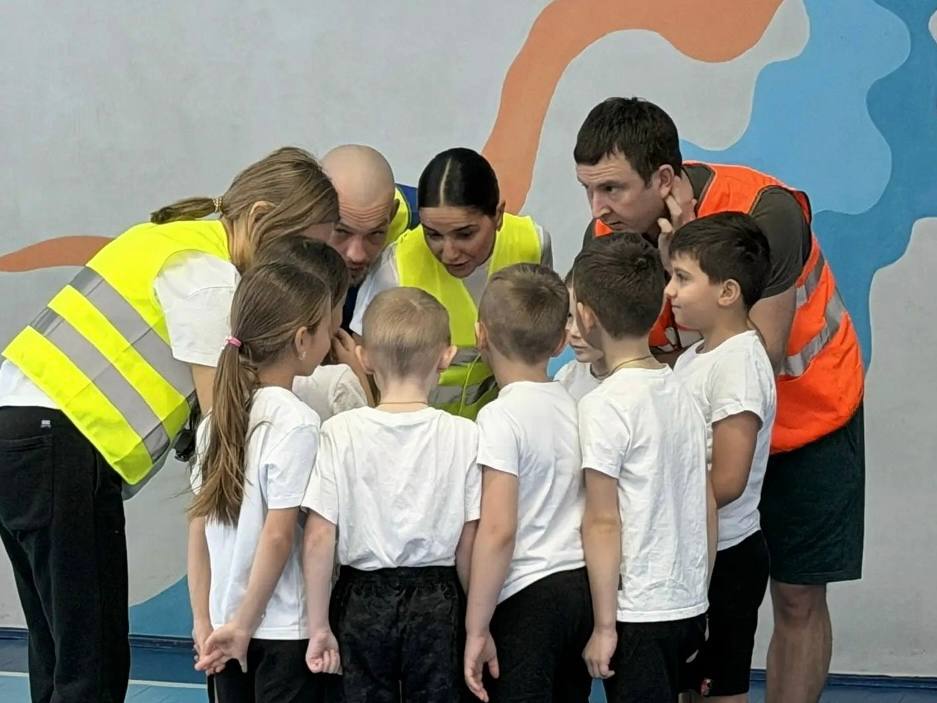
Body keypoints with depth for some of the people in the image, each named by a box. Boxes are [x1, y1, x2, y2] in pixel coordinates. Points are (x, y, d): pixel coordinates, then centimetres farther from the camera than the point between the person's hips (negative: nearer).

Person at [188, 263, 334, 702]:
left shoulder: (219, 417, 5)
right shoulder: (296, 422, -15)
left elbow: (198, 528, 7)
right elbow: (278, 535, -17)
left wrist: (204, 623, 11)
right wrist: (243, 624, -9)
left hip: (228, 623, 7)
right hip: (286, 631, -7)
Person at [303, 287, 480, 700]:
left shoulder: (341, 433, -9)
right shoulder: (463, 436, -8)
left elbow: (319, 538, -10)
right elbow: (469, 543, -5)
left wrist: (319, 626, -2)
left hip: (362, 602, 0)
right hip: (437, 603, 0)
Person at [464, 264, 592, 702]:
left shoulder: (502, 416, -13)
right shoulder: (575, 407, 8)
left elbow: (498, 530, -19)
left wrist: (477, 628, -14)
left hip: (528, 598, -7)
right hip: (584, 584, 7)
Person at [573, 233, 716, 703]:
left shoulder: (605, 405, -14)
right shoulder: (682, 394, 6)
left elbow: (603, 522, -14)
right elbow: (707, 508, 10)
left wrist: (605, 625, -10)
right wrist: (696, 600, 18)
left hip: (639, 613, -7)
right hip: (690, 608, 7)